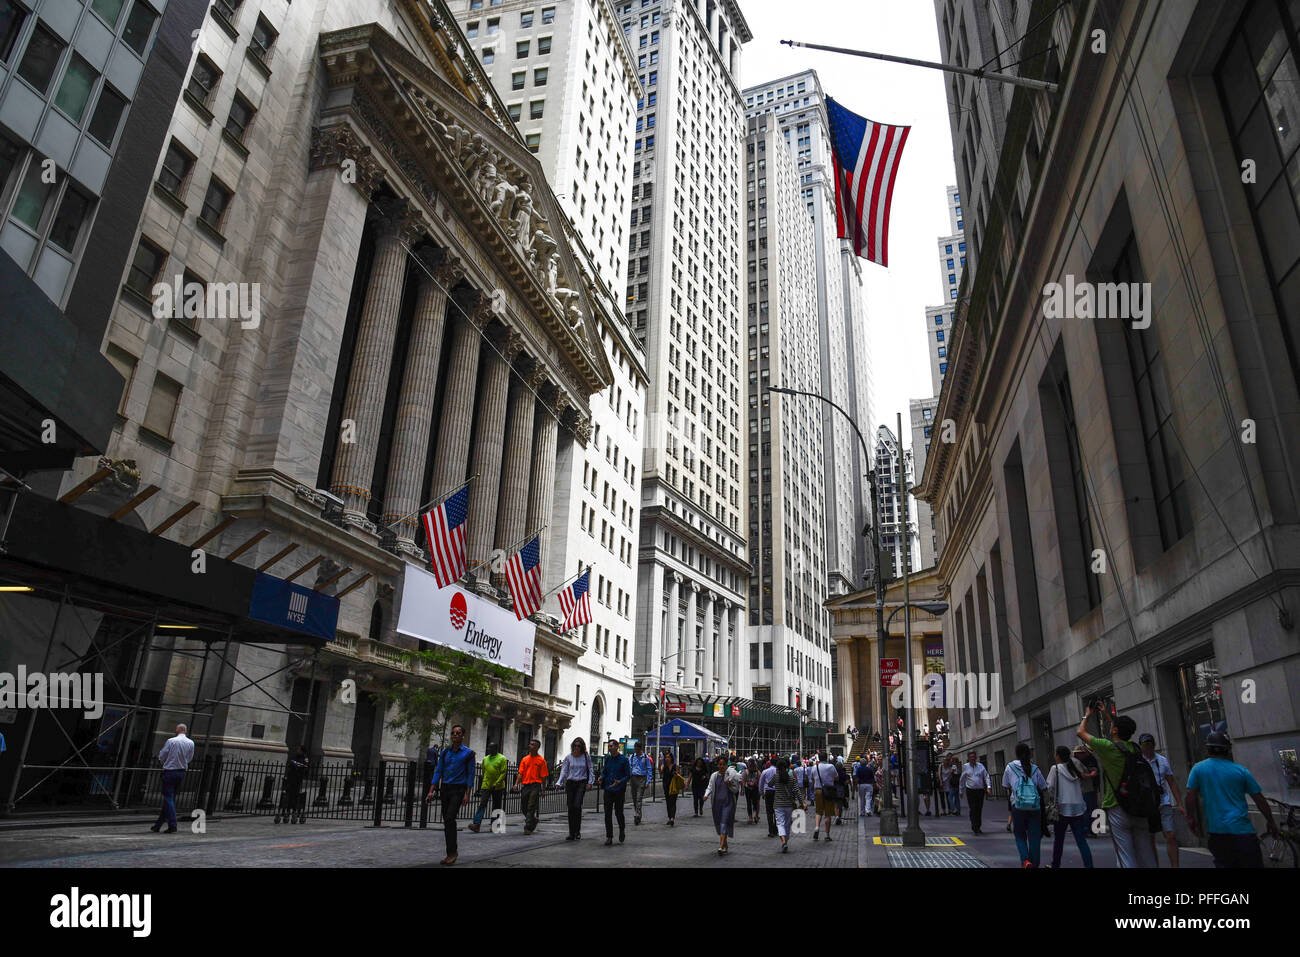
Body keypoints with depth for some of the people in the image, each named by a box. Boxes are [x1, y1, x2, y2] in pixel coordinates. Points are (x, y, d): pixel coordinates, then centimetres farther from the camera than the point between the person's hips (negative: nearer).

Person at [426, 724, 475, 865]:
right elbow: (438, 771, 10)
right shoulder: (445, 752, 10)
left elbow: (470, 774, -3)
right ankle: (450, 853, 16)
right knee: (447, 821, 7)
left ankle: (452, 852, -8)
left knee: (449, 818, -17)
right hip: (445, 788, 5)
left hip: (458, 790, -5)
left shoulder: (468, 753, -2)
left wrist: (467, 794, -9)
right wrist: (431, 790, 2)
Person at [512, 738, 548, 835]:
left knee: (531, 808, -9)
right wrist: (516, 784, -6)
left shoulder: (541, 760, 0)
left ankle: (528, 828, -7)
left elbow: (543, 776, 0)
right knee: (524, 808, 11)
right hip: (525, 785, 5)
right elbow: (521, 773, 8)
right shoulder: (525, 759, 12)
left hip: (535, 785, -5)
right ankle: (534, 821, 34)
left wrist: (543, 789, -2)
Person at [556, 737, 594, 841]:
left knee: (577, 805, -18)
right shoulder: (568, 757, 6)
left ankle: (577, 831, -6)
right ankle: (572, 833, 11)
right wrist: (559, 783, -7)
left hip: (582, 783, -2)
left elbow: (590, 770, 9)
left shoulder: (586, 757, 4)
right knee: (570, 808, 2)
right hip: (570, 783, 2)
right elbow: (564, 771, 4)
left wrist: (590, 782, -2)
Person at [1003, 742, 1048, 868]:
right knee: (1034, 836, 10)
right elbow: (1043, 788, 7)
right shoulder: (1035, 768, 5)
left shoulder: (1010, 767, 2)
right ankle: (1034, 863, 10)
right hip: (1035, 806, 1)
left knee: (1020, 835, 10)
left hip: (1018, 806, -1)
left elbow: (1007, 787, 9)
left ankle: (1025, 860, -9)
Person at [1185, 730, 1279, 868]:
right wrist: (1271, 822, 18)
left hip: (1215, 832, 1)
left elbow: (1190, 795, -4)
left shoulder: (1198, 769, 0)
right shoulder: (1241, 771, 1)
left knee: (1224, 864, 14)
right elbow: (1259, 800, 6)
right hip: (1242, 830, -1)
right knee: (1253, 864, 4)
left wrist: (1191, 818, 8)